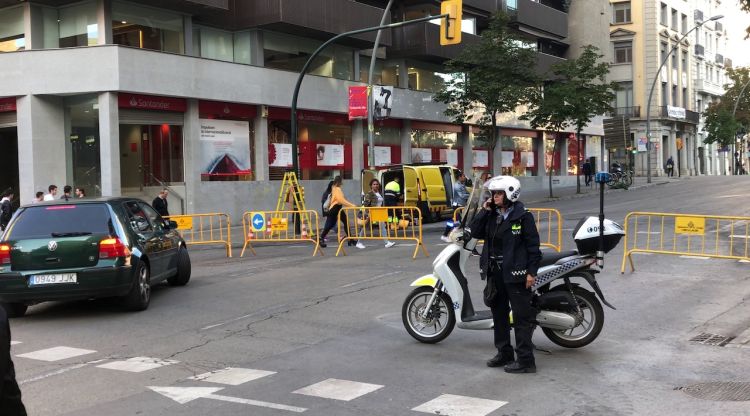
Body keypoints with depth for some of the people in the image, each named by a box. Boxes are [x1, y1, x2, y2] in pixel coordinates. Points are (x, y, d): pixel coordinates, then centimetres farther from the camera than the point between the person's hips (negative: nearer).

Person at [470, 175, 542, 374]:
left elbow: (533, 245, -10)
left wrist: (531, 272, -15)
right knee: (499, 313, 15)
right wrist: (483, 211, -4)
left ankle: (525, 360, 0)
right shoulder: (491, 215, 11)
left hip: (515, 273, -8)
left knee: (521, 316, -4)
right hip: (494, 272, 8)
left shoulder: (523, 216, -9)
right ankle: (504, 353, 28)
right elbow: (476, 233, 4)